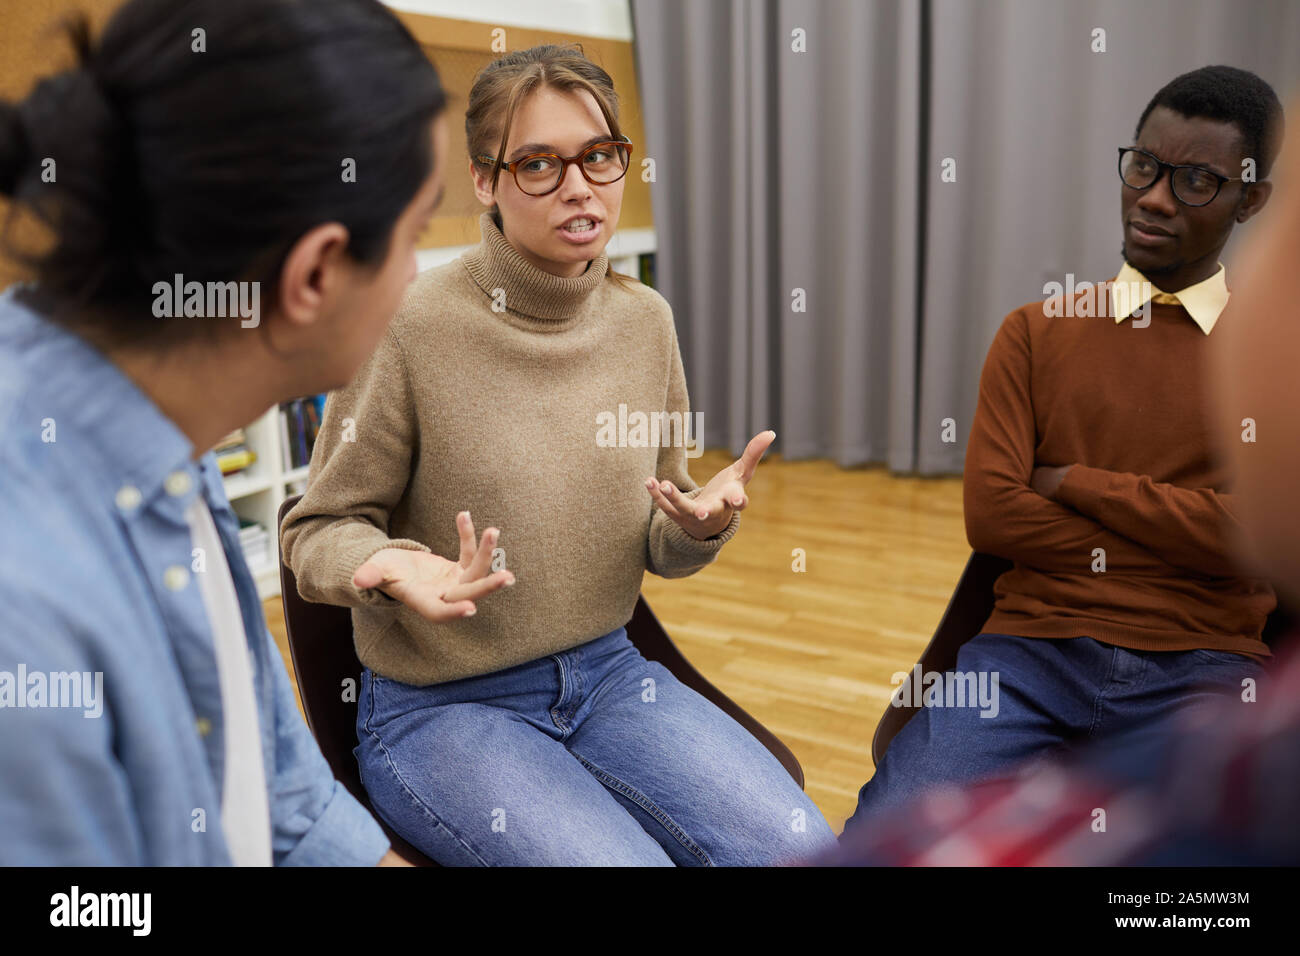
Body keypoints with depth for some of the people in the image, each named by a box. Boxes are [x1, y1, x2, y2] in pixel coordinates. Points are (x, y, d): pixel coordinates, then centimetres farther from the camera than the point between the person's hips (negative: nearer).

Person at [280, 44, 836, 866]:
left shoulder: (645, 319, 0)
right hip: (439, 706, -4)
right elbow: (318, 529, -6)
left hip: (608, 674, 4)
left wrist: (702, 522, -14)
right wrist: (388, 567, -28)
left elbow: (658, 546, 8)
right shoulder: (414, 328, -16)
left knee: (799, 845, -12)